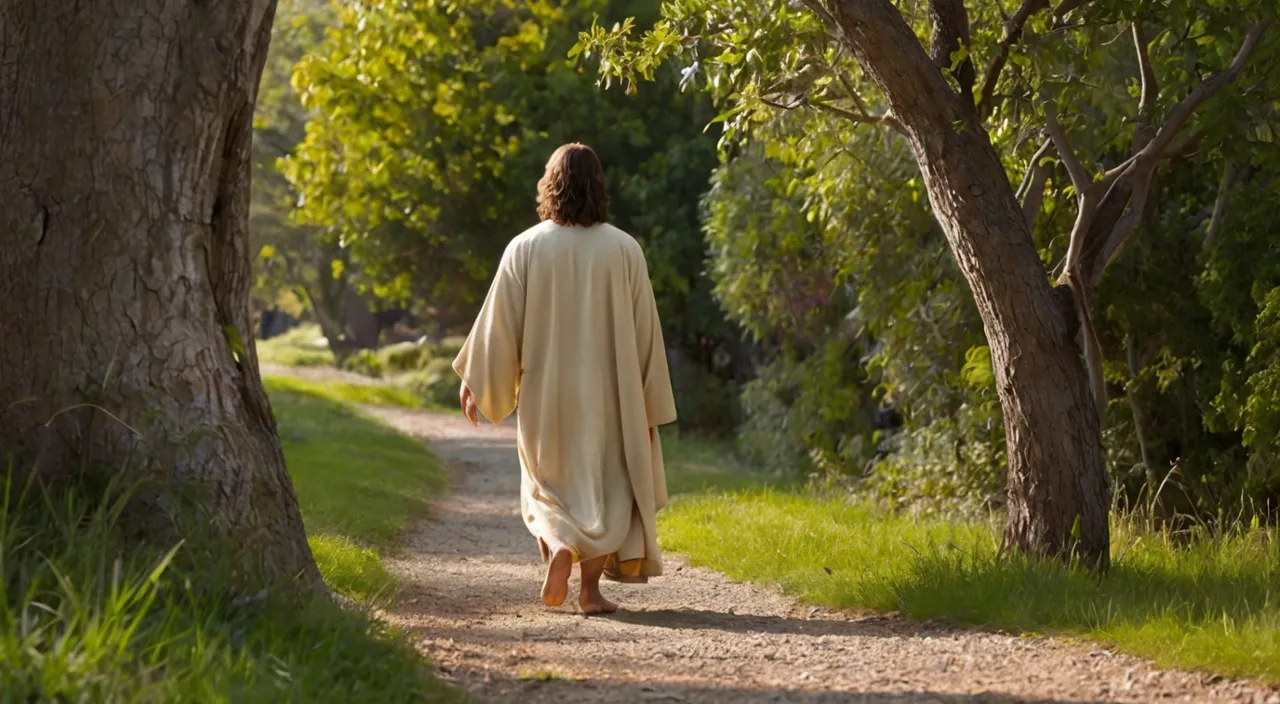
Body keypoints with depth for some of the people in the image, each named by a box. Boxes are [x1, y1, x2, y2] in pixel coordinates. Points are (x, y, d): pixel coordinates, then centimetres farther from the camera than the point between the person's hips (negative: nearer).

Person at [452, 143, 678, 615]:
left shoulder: (525, 249, -6)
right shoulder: (624, 250, -5)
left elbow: (499, 322, -3)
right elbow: (645, 330, -2)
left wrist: (474, 379, 10)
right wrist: (648, 407, 5)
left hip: (545, 396, 0)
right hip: (607, 395, 0)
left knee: (550, 485, 15)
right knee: (604, 485, 9)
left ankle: (559, 546, -12)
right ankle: (591, 587, 0)